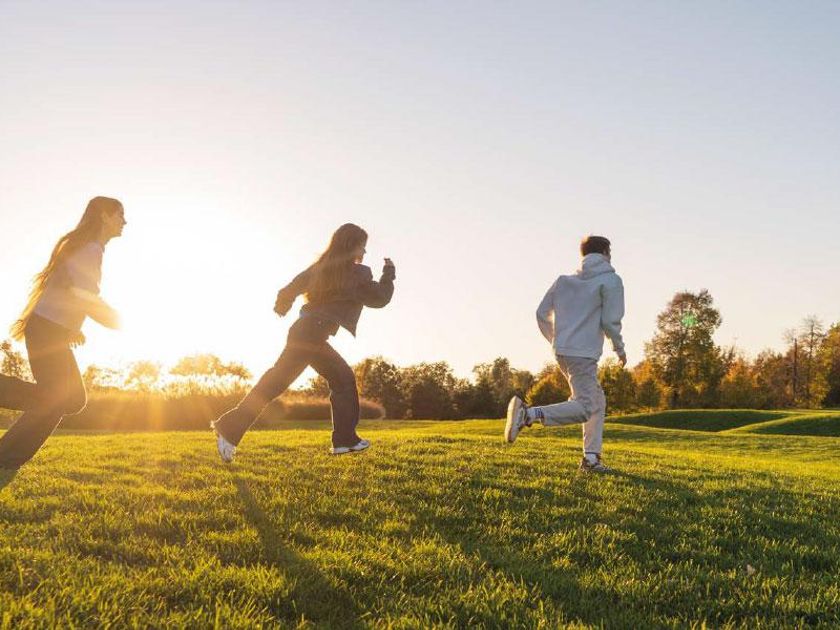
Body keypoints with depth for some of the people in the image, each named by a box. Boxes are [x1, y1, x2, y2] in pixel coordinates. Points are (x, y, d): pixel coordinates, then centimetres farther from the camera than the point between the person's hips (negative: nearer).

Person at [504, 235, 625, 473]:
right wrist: (620, 349, 5)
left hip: (562, 352, 8)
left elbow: (542, 313, 13)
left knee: (597, 402, 17)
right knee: (584, 408, -14)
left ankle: (591, 457, 10)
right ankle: (528, 414, -30)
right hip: (583, 353, -8)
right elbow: (610, 320, -10)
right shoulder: (611, 280, 0)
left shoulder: (564, 280, 18)